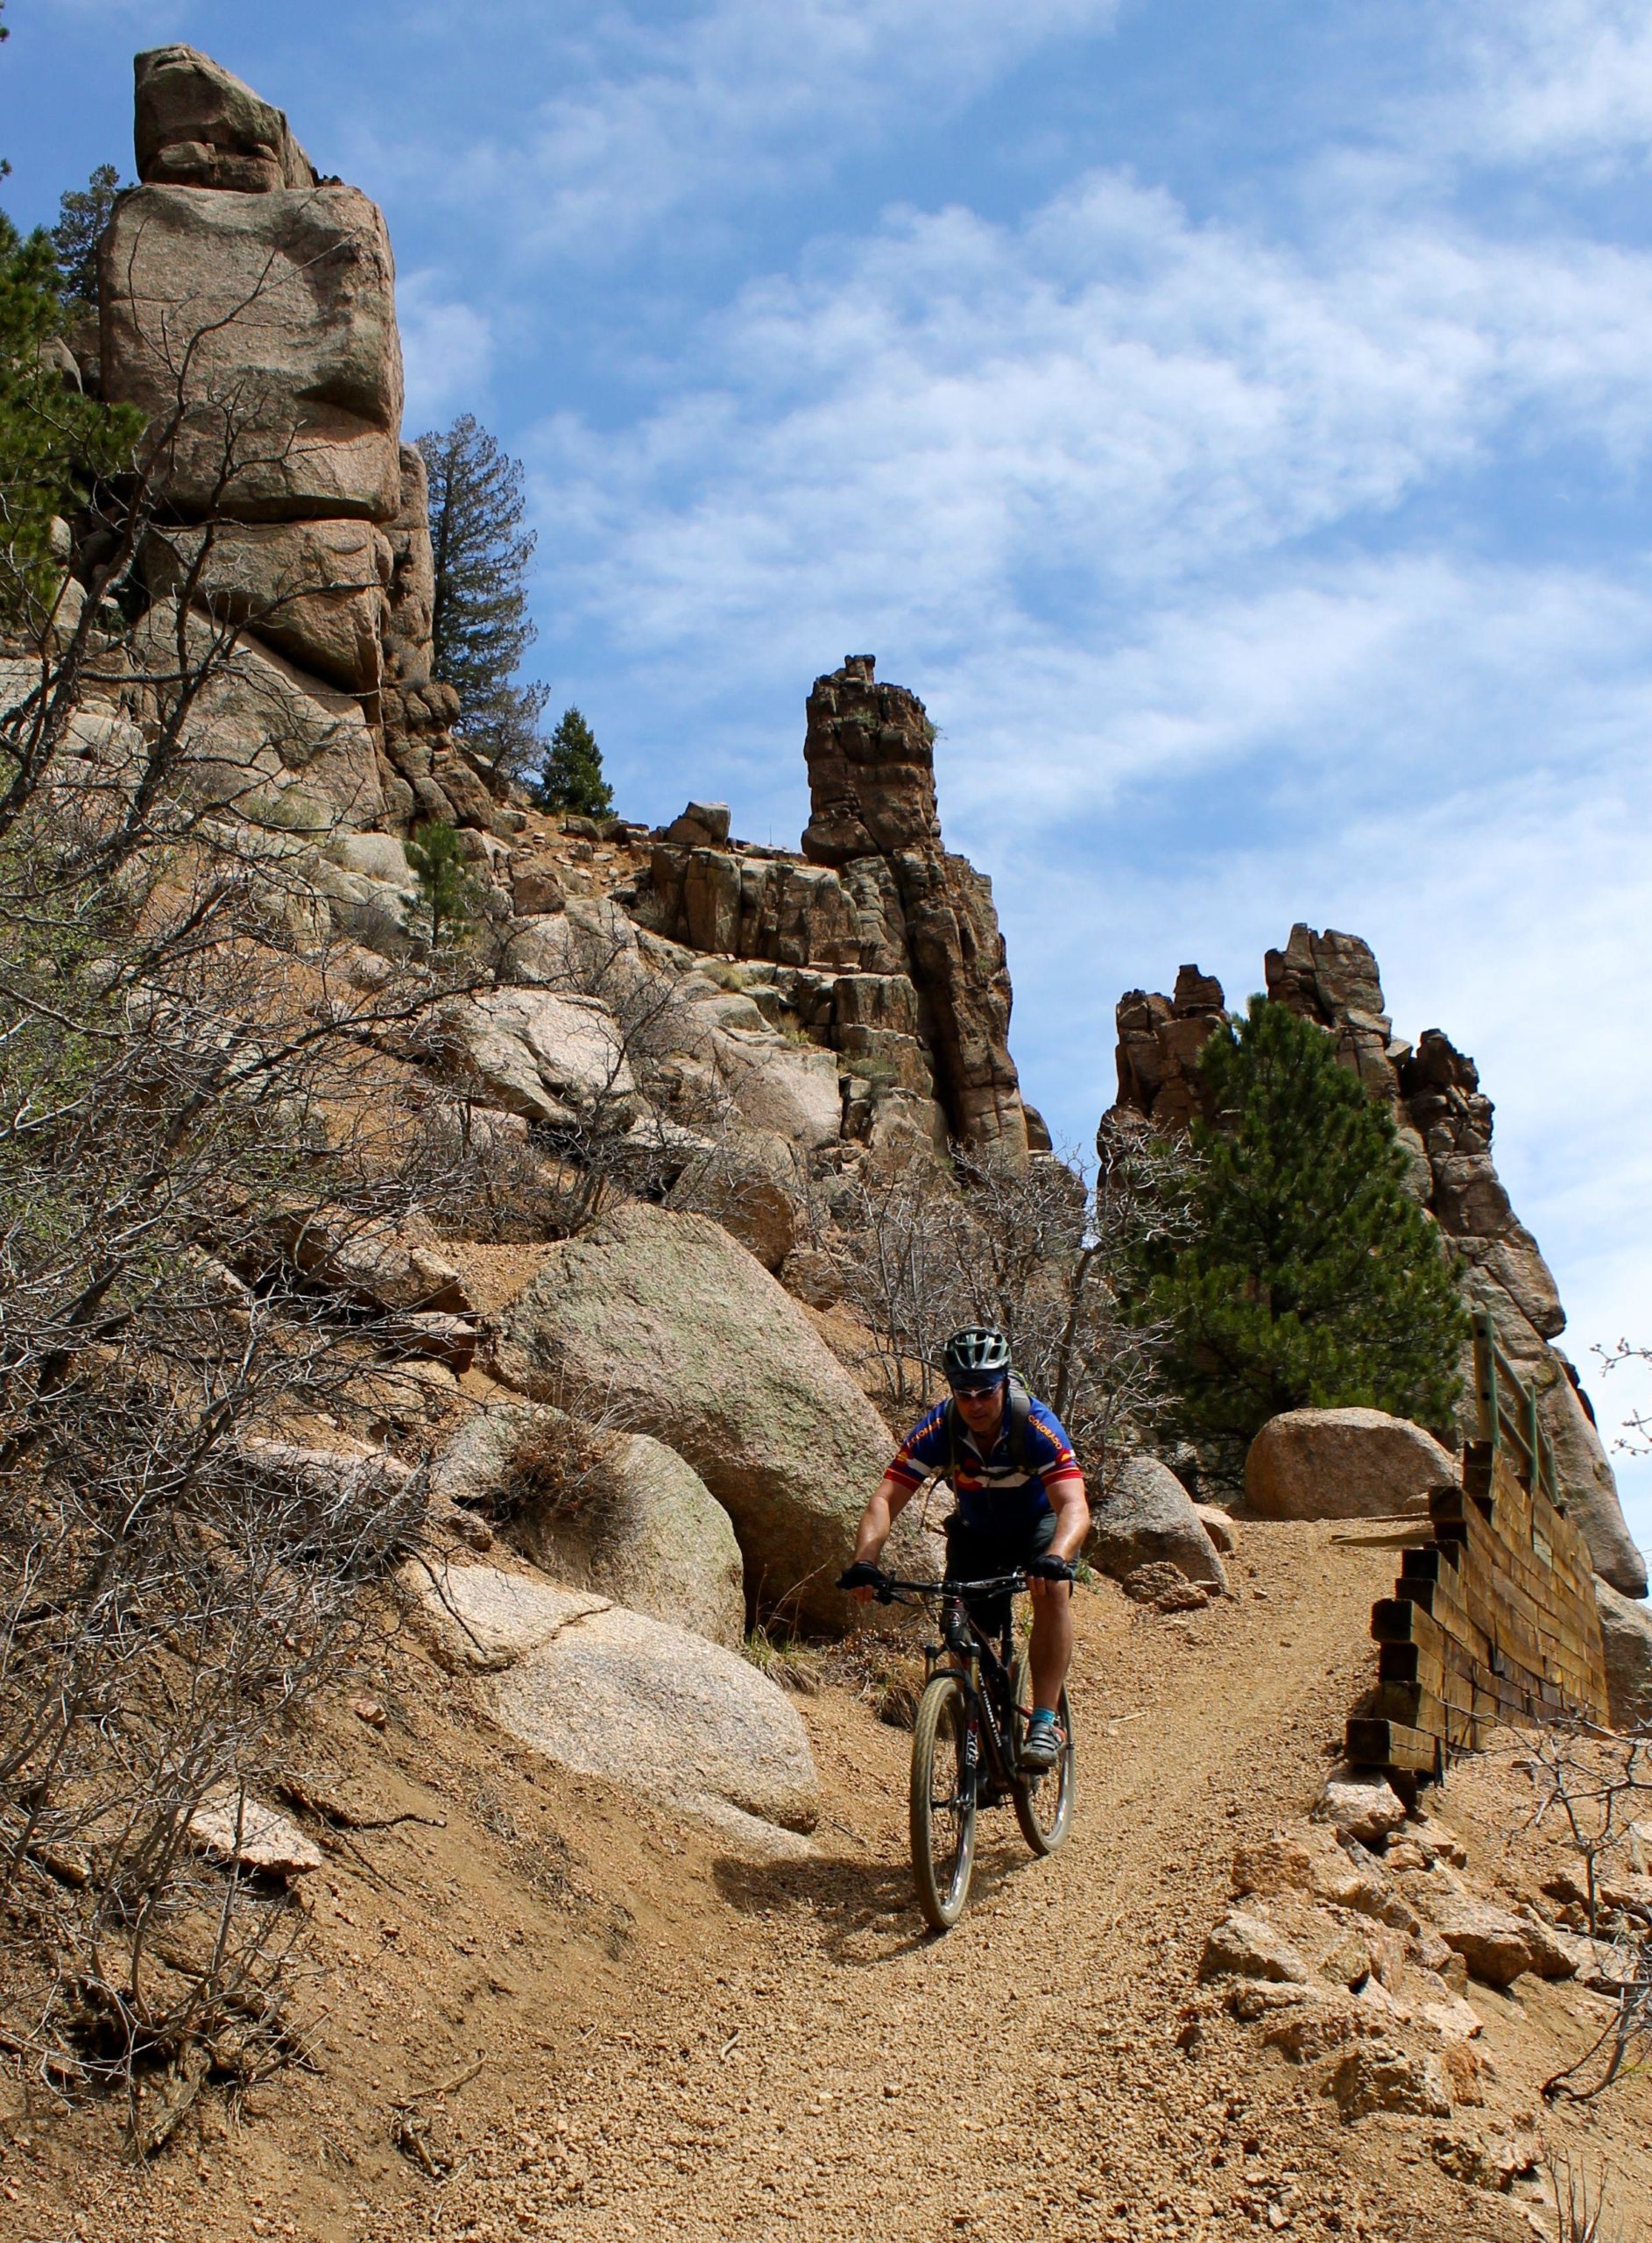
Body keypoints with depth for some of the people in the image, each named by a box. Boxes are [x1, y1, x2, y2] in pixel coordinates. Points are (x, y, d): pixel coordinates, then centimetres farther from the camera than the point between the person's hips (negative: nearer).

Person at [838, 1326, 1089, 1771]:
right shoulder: (938, 1429, -26)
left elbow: (1074, 1506, -42)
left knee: (1052, 1589, -31)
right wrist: (864, 1562, -49)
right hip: (975, 1533, 3)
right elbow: (885, 1500, -31)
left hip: (1040, 1524, -2)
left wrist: (1054, 1559, -62)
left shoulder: (1037, 1425, -32)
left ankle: (1045, 1723, -27)